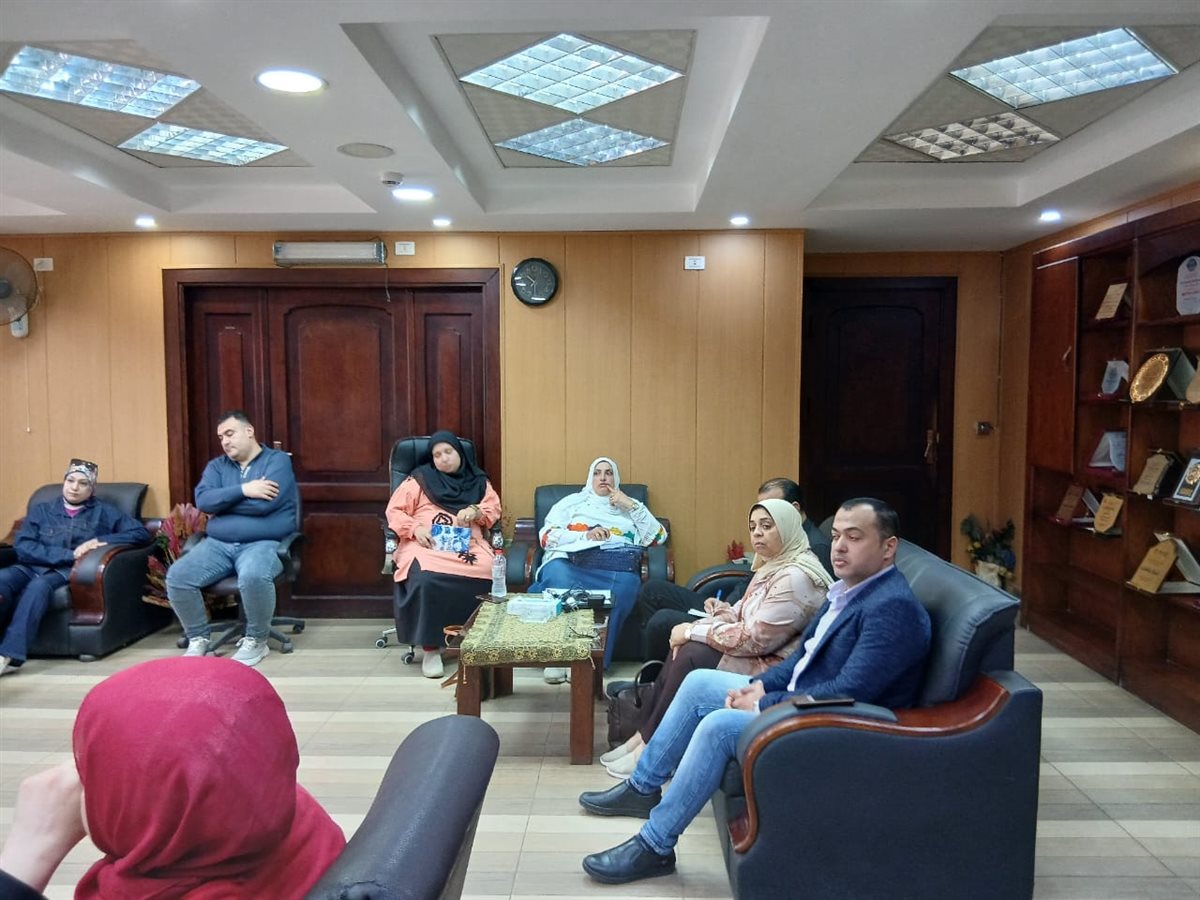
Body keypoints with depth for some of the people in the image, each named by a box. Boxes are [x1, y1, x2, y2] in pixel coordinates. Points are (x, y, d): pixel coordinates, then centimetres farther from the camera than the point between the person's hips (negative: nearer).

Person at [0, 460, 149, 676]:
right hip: (33, 567, 2)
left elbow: (141, 534, 8)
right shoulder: (41, 511, 22)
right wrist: (69, 554, -9)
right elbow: (22, 546, 5)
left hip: (70, 571, -2)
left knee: (39, 585, -35)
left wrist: (100, 541, -5)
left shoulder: (104, 512, 19)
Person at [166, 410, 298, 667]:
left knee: (253, 577, -37)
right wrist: (243, 490, -15)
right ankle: (198, 638, 2)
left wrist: (221, 503, -2)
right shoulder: (216, 466, 17)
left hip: (264, 543, -5)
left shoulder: (278, 460, 0)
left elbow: (264, 503, -15)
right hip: (218, 544, 5)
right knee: (177, 576, -19)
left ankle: (256, 641, -12)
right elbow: (202, 500, -3)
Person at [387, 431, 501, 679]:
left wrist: (475, 511, -7)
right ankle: (430, 648, -26)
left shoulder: (477, 480, 23)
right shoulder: (420, 480, 16)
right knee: (427, 578, -38)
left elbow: (494, 507, 15)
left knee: (487, 572, -34)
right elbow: (394, 511, 10)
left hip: (468, 543, 2)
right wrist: (415, 529, -9)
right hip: (426, 544, -1)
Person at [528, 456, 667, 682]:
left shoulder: (629, 504, 31)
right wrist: (585, 536, -1)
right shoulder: (573, 502, 27)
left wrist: (631, 506, 8)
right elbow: (546, 536, 13)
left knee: (622, 587, -38)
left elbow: (658, 537, 16)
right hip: (572, 559, 0)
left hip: (617, 564, 0)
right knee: (558, 578, -38)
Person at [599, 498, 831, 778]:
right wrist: (722, 611, -7)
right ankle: (644, 734, -1)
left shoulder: (796, 577, -20)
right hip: (759, 655, 10)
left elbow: (754, 638, -23)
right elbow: (745, 616, 16)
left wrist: (693, 631, -17)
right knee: (685, 648, -4)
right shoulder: (772, 566, 12)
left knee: (691, 657, -19)